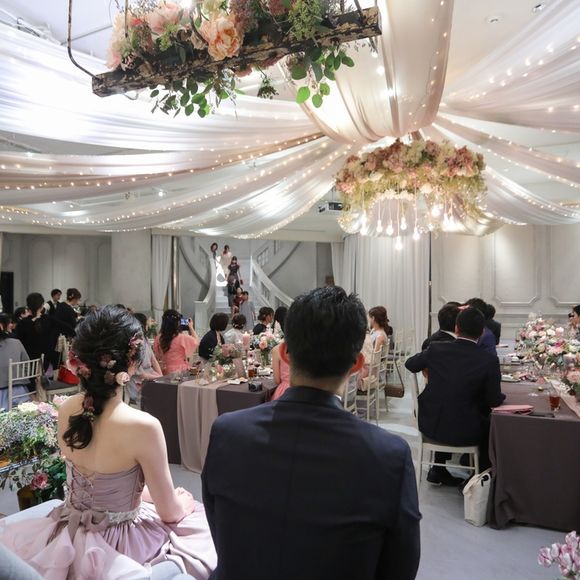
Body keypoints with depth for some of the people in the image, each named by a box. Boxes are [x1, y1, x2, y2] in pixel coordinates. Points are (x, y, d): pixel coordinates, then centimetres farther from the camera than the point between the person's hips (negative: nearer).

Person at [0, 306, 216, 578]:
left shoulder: (66, 410, -10)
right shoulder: (143, 426, -30)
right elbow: (169, 512, -15)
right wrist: (183, 504, 7)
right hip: (116, 544, -6)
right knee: (195, 517, 19)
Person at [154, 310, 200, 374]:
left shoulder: (158, 338, -4)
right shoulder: (182, 338, -16)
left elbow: (157, 356, 7)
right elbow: (196, 342, 2)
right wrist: (191, 328, 11)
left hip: (164, 372, 5)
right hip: (180, 372, -5)